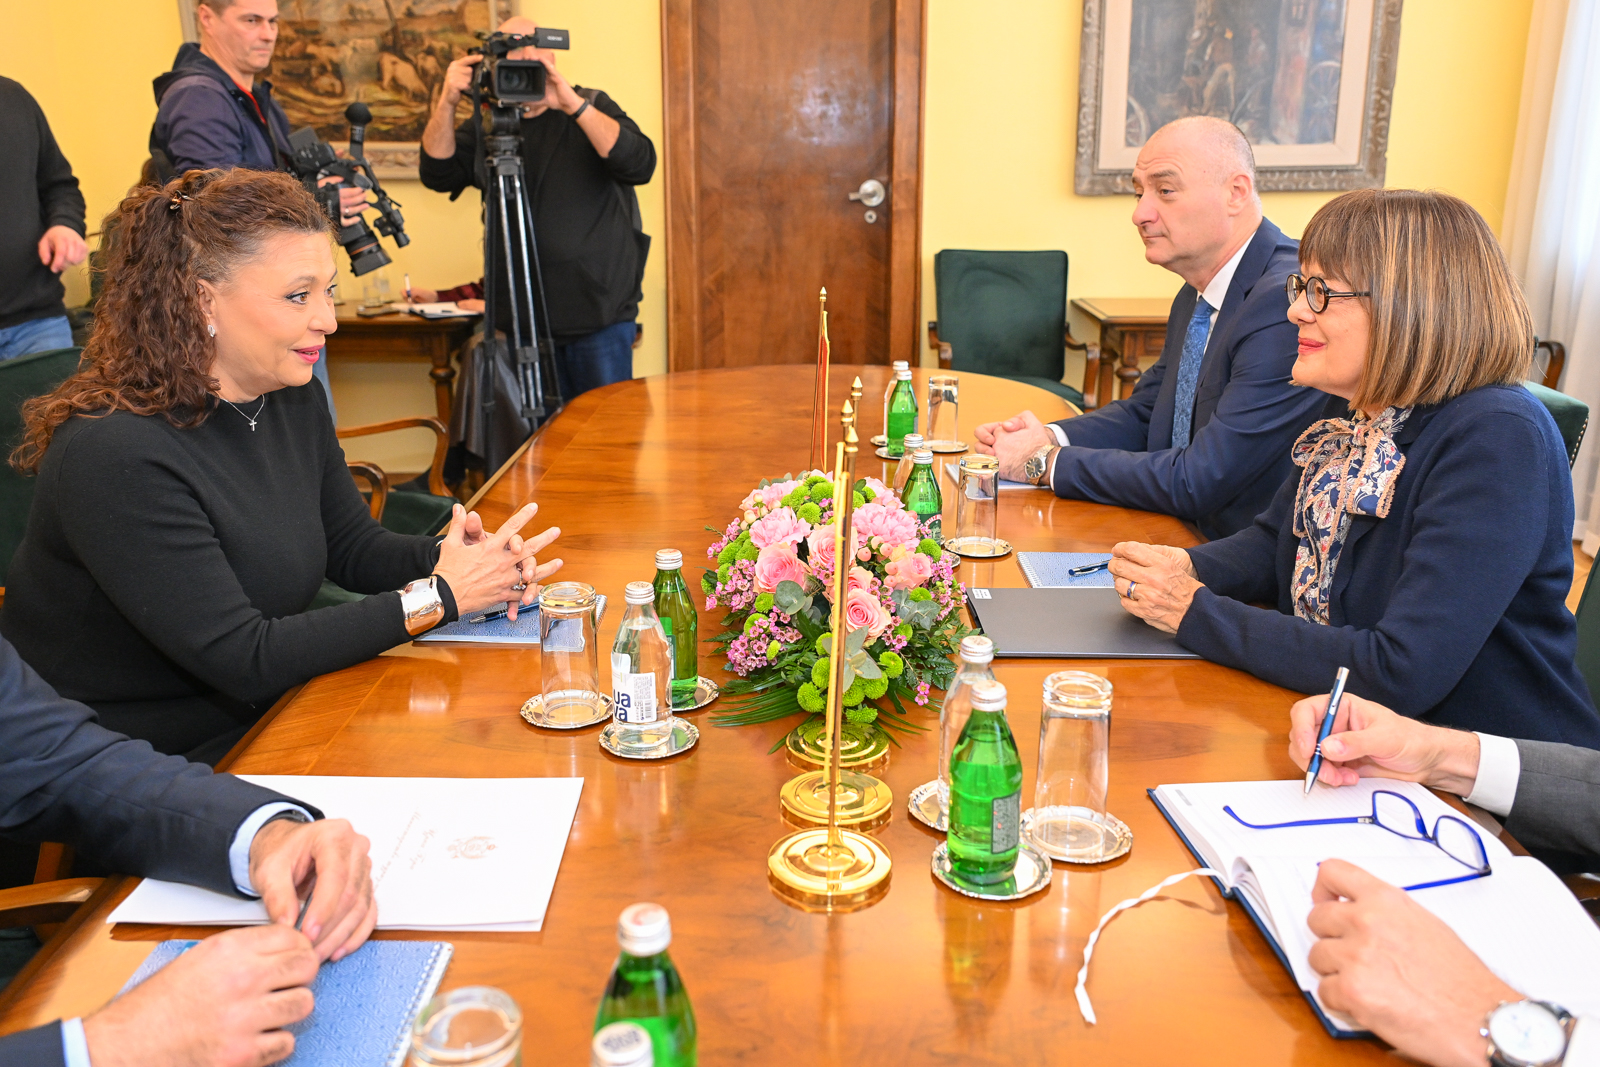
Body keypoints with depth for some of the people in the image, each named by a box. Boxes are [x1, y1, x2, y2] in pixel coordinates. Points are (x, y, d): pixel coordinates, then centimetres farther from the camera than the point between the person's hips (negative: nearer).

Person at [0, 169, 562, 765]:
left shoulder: (293, 402, 1)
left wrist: (452, 558, -11)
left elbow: (352, 547, 10)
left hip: (264, 724, 7)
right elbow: (240, 659, -26)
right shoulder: (115, 454, -25)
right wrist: (436, 597, -24)